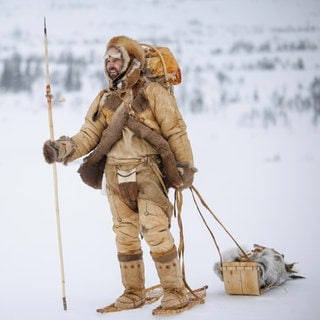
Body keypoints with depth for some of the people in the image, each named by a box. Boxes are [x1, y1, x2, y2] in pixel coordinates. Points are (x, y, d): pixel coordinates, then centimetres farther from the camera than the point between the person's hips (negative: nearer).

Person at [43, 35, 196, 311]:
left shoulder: (154, 93, -4)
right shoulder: (105, 99, 11)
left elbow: (176, 131, -2)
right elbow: (89, 136, 7)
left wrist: (185, 167, -5)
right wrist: (63, 149, -10)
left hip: (149, 174, -5)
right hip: (117, 178, 5)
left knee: (157, 233, -10)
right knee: (125, 236, 10)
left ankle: (175, 291, 2)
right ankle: (134, 292, 21)